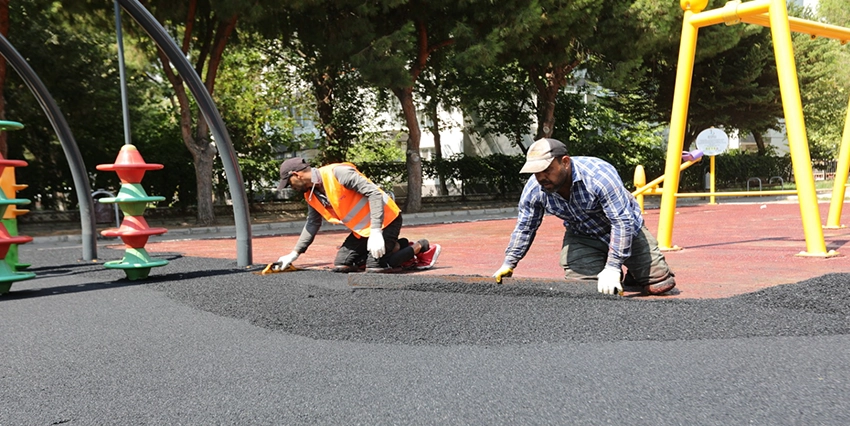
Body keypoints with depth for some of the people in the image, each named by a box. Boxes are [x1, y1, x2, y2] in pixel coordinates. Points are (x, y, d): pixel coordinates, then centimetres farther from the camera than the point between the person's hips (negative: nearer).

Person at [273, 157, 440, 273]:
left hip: (385, 220, -9)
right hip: (362, 229, 9)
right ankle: (396, 249, 12)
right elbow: (312, 223, 18)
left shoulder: (337, 172, -24)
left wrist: (375, 232, -31)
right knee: (341, 265, 3)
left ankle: (421, 247, 1)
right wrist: (294, 254, 13)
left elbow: (374, 193, -27)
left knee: (375, 267, -20)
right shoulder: (311, 194, 3)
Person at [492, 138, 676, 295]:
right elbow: (524, 228, -5)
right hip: (581, 237, 3)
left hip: (626, 230, -3)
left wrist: (613, 267, -39)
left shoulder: (599, 175, -36)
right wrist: (508, 264, -10)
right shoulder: (533, 189, -21)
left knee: (660, 283, -8)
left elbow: (623, 222, -35)